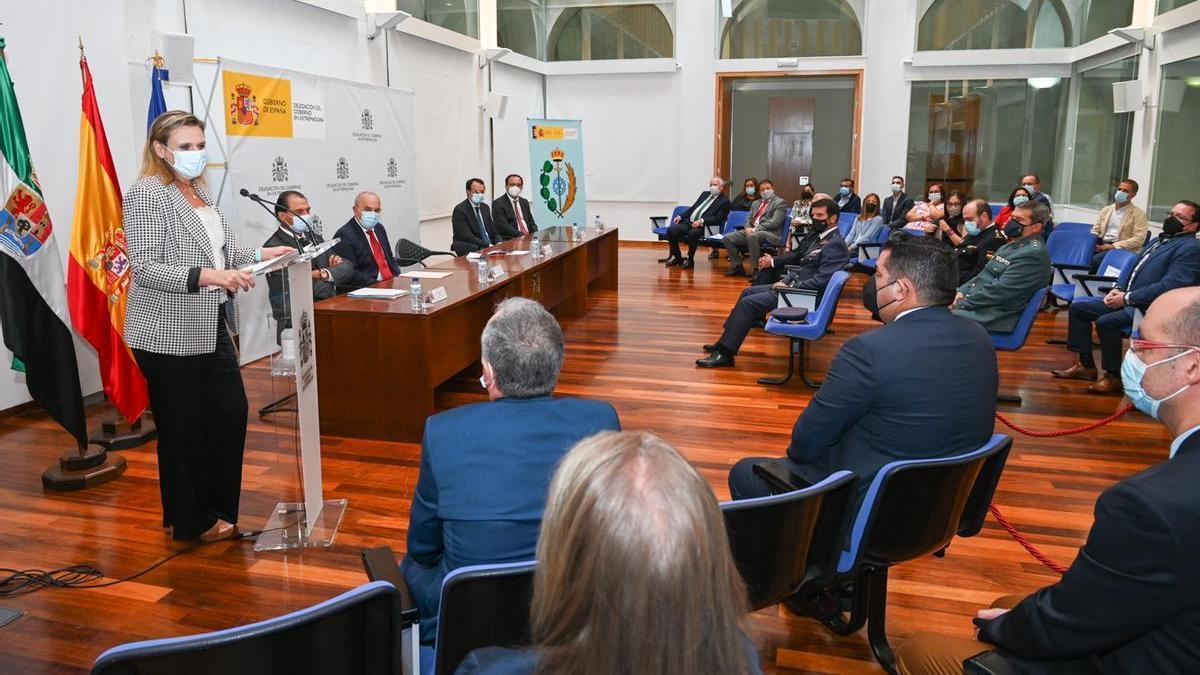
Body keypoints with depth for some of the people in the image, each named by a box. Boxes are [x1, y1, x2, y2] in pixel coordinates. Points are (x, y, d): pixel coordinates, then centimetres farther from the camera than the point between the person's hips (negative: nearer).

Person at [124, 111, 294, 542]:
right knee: (183, 426, 4)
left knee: (230, 413, 11)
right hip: (169, 334, -8)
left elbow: (222, 249, 17)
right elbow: (145, 268, -20)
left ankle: (218, 508, 28)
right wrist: (210, 276, -30)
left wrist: (260, 255, 0)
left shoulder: (200, 190, 12)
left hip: (211, 326, 8)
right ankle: (191, 522, 21)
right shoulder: (147, 194, -13)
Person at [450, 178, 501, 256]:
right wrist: (488, 245, -24)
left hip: (490, 246, 8)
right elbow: (467, 236, -16)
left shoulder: (485, 207, 16)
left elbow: (493, 231, 18)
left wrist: (499, 243, -5)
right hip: (471, 251, -8)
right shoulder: (460, 210, -8)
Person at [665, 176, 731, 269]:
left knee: (692, 233, -38)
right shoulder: (705, 194, 23)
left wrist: (701, 221, -22)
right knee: (671, 230, -16)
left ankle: (690, 260, -17)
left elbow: (717, 218, -10)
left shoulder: (724, 201, 1)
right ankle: (677, 258, 0)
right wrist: (681, 216, 8)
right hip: (689, 222, 7)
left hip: (703, 227, -7)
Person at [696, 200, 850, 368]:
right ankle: (725, 341, 18)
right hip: (790, 284, 10)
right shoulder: (817, 235, 12)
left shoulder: (835, 244, -17)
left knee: (748, 302, -14)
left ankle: (725, 354, -10)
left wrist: (790, 287, -22)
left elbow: (821, 280, -25)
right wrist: (773, 261, 5)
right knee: (748, 292, 14)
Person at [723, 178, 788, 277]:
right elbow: (749, 219, 21)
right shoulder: (756, 203, 25)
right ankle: (737, 267, -1)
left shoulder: (780, 202, 1)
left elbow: (774, 223, -12)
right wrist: (748, 228, -4)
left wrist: (755, 229, -15)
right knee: (728, 238, -10)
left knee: (752, 236, -39)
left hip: (769, 233, -7)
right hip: (751, 231, 7)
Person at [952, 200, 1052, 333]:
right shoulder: (1012, 245, 17)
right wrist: (961, 292, 2)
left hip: (993, 316, -9)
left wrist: (961, 303, -14)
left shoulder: (1033, 253, -14)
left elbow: (1000, 291, -20)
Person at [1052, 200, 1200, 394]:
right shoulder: (1160, 240, 18)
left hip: (1150, 308, -10)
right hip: (1127, 301, 10)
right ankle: (1086, 365, 6)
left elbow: (1169, 286, -22)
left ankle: (1113, 376, -14)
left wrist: (1127, 298, -20)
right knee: (1077, 309, 5)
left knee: (1105, 322, -32)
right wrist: (1118, 289, 3)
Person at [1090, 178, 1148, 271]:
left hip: (1122, 249, -5)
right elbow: (1095, 231, 20)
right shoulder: (1106, 209, 19)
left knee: (1096, 259, -33)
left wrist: (1113, 246, -17)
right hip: (1102, 245, 5)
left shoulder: (1138, 214, 2)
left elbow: (1138, 239, -9)